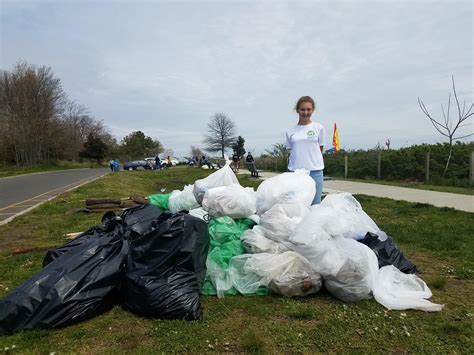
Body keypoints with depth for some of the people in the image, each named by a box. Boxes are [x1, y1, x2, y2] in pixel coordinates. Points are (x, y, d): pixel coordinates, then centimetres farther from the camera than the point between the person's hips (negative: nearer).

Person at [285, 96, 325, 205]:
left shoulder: (319, 128, 5)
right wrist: (297, 164, -1)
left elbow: (320, 150, 7)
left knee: (315, 204, 4)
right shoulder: (290, 131, 8)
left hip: (315, 171, -1)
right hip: (295, 171, 1)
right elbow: (291, 151, 10)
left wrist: (313, 163, 0)